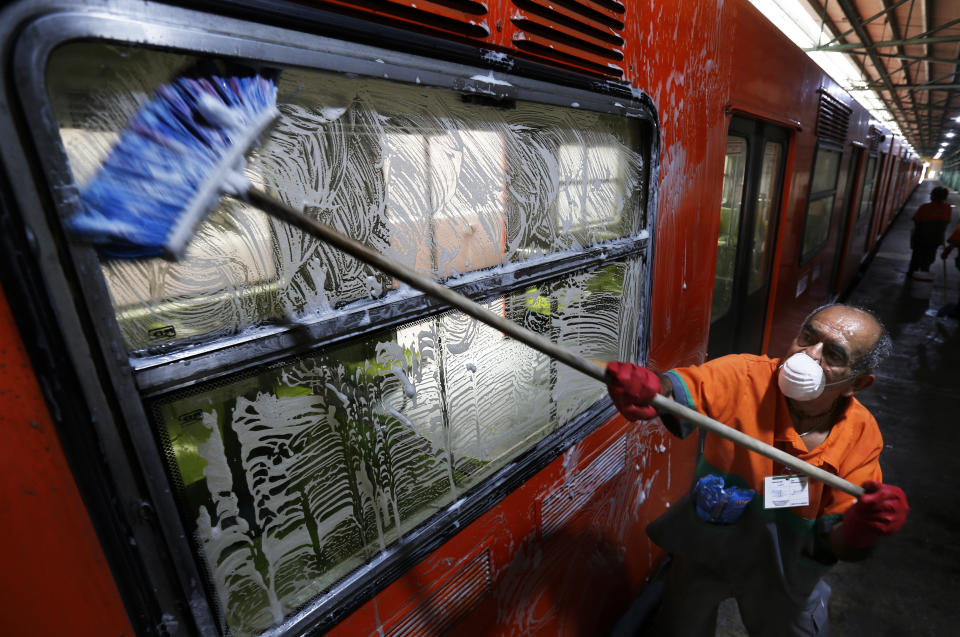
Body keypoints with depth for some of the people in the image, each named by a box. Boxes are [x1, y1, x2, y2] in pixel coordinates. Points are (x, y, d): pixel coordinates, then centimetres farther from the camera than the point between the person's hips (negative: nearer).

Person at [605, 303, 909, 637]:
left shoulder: (862, 436, -17)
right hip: (704, 549, -1)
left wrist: (859, 530, -35)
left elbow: (837, 546, -13)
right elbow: (681, 389, -45)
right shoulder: (744, 376, -26)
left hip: (786, 573, 2)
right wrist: (648, 386, -67)